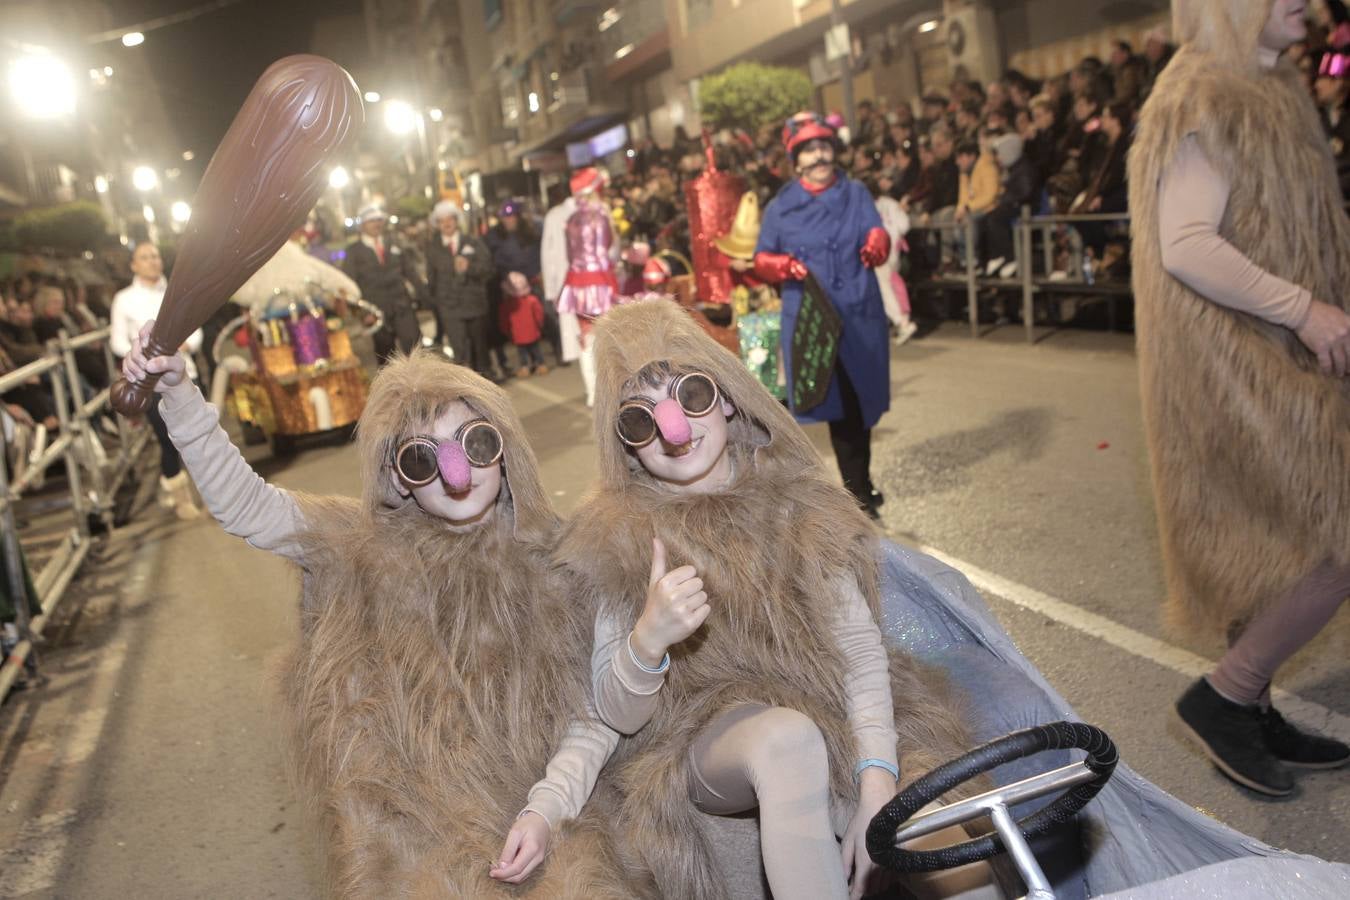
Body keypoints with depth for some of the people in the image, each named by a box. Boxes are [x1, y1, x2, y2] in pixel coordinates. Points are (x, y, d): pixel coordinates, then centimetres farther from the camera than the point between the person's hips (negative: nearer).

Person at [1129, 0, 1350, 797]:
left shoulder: (1270, 92, 16)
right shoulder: (1205, 100, -14)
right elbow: (1185, 247, -23)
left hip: (1271, 358, 10)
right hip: (1233, 360, -10)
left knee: (1272, 546, 14)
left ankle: (1251, 715, 26)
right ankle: (1223, 696, 6)